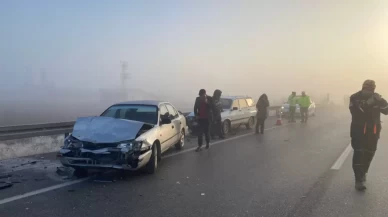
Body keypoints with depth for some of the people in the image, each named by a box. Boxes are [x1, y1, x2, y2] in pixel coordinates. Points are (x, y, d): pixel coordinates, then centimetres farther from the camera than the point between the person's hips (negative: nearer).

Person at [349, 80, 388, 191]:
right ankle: (359, 180, -13)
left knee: (369, 153, 14)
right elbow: (354, 112, -22)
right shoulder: (355, 98, -9)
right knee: (358, 153, -13)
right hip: (358, 129, -4)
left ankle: (363, 173, 36)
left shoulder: (377, 98, 1)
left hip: (373, 131, 4)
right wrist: (366, 105, -32)